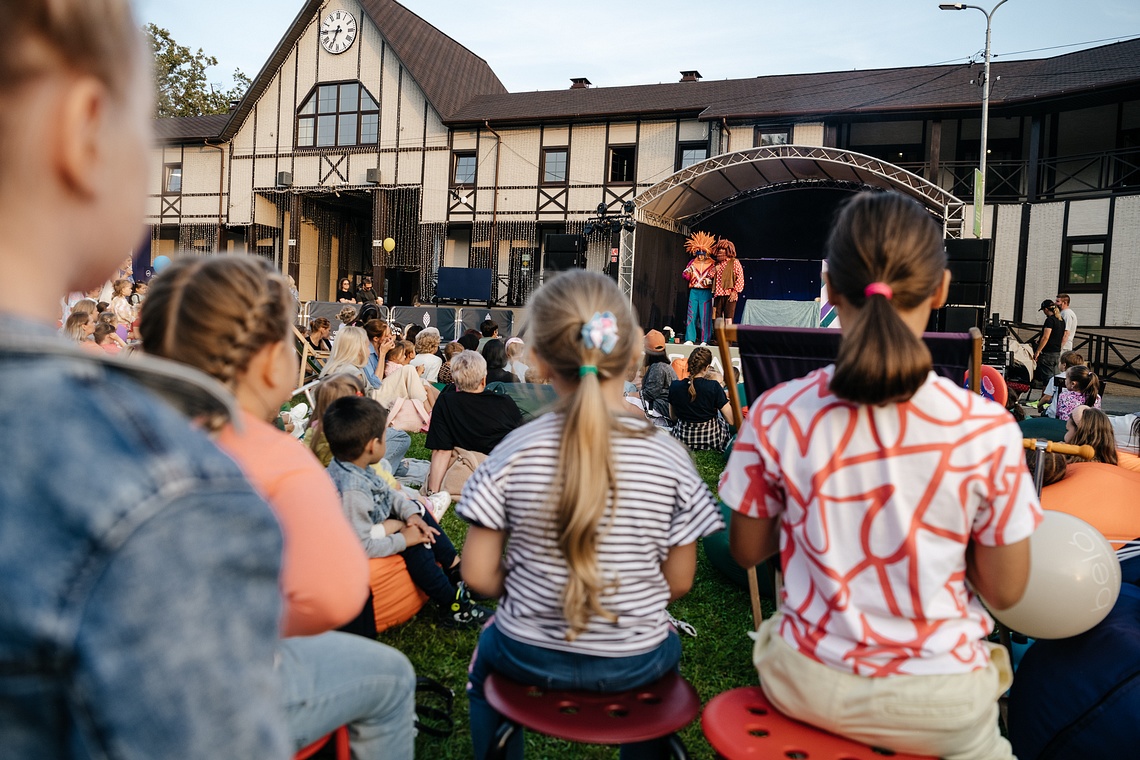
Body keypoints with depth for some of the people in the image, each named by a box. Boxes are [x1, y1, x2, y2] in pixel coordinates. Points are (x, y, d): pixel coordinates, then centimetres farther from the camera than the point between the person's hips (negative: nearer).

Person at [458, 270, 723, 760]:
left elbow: (477, 574, -10)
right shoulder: (668, 457, -15)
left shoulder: (514, 454, -17)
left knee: (487, 651, 35)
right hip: (634, 664, 1)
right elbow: (679, 581, -7)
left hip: (531, 658, 0)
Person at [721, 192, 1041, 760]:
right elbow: (1005, 590, -8)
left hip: (805, 688, 0)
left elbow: (747, 551, -4)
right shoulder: (988, 432, -19)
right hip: (939, 711, 0)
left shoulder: (776, 417, -18)